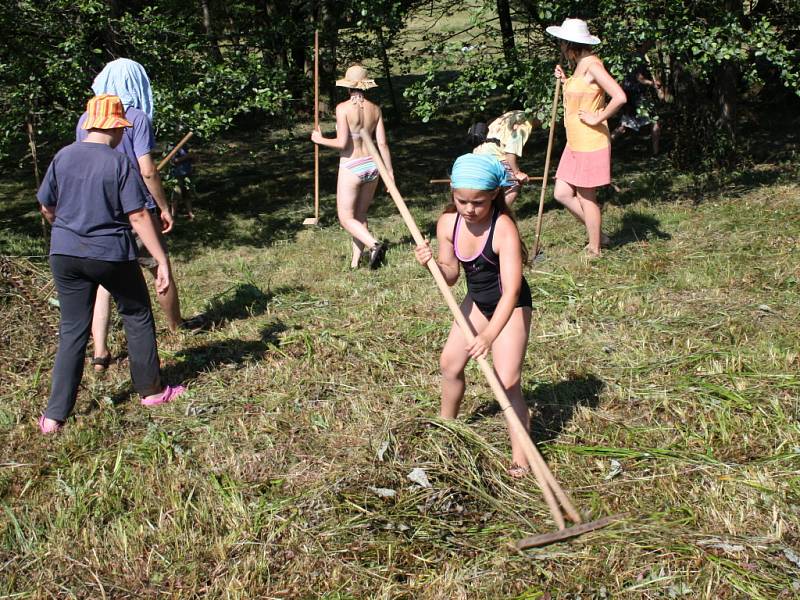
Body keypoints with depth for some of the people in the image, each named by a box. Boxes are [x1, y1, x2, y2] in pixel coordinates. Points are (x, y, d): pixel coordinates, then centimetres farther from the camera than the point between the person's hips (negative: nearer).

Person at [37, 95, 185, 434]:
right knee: (138, 318, 17)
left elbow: (47, 208, 9)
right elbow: (138, 217, -16)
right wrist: (161, 260, -13)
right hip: (111, 255, -4)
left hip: (65, 254, 4)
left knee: (72, 332, 10)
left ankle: (55, 415, 9)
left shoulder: (63, 157, 1)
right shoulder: (120, 164, -12)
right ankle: (151, 390, 28)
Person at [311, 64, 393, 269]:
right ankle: (355, 262, 18)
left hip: (351, 168, -5)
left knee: (346, 218, 4)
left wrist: (320, 140, 0)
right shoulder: (375, 109, 2)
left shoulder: (343, 108, -13)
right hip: (371, 166, 6)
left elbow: (342, 143, -17)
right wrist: (389, 172, 7)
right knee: (360, 215, 16)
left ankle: (374, 245, -19)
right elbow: (382, 143, 1)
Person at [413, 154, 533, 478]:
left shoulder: (503, 229, -32)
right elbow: (450, 275, -4)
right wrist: (433, 263, -27)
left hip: (511, 305, -7)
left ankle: (520, 456, 0)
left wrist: (490, 334, -51)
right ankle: (446, 424, 41)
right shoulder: (448, 223, -14)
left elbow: (511, 291, -38)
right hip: (477, 300, 7)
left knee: (508, 381, -14)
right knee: (449, 364, 15)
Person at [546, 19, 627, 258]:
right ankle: (598, 235, 24)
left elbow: (619, 97, -26)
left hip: (591, 143, -9)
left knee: (586, 197, 2)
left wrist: (597, 118, -18)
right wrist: (565, 81, 10)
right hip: (576, 142, 9)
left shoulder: (591, 64, -18)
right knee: (562, 193, 10)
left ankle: (594, 251, 16)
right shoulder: (579, 65, 12)